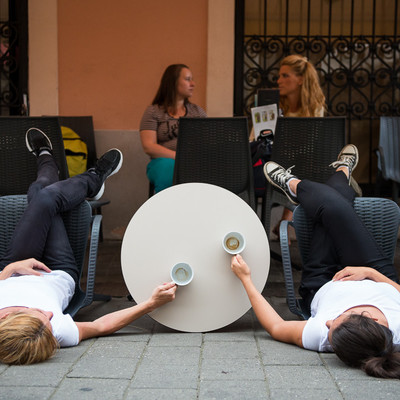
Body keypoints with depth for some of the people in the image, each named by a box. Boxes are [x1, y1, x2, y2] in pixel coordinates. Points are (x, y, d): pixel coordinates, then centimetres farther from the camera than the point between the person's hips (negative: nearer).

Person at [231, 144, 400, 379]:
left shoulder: (321, 336, -46)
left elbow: (276, 327, -25)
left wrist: (246, 279, -19)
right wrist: (369, 272, -23)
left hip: (322, 288, -1)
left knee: (330, 202, -3)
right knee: (335, 208, 4)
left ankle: (293, 184, 35)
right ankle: (342, 172, 45)